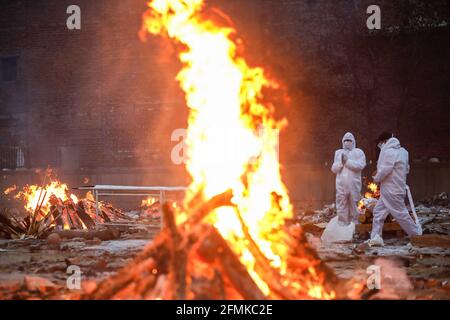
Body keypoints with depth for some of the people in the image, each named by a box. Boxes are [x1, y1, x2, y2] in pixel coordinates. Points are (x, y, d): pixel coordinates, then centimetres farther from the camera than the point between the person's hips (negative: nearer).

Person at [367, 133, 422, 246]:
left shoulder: (389, 152, -18)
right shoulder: (402, 152, 12)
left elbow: (384, 170, -24)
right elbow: (406, 169, 17)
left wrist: (376, 178, -3)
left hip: (391, 191, -10)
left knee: (400, 214, -1)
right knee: (378, 211, 9)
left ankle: (417, 234, 10)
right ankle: (376, 237, 7)